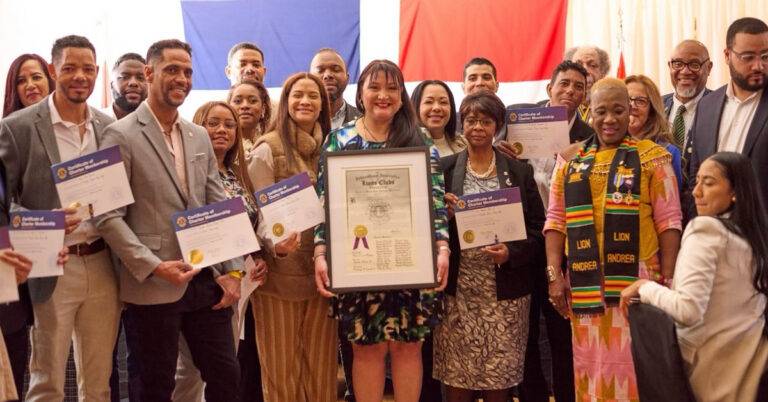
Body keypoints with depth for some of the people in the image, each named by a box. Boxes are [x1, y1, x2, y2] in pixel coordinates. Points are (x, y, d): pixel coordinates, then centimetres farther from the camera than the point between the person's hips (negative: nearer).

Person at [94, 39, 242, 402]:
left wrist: (232, 271, 3)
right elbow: (108, 215, -11)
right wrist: (154, 266, -18)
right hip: (153, 286, -5)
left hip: (207, 280, 5)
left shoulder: (200, 136, 13)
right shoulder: (121, 135, -6)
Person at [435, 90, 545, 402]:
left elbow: (538, 229, 5)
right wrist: (443, 212, -14)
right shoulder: (443, 169, 5)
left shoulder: (520, 172, 7)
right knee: (456, 376, 1)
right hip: (457, 289, 0)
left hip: (505, 292, 0)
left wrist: (511, 252, -12)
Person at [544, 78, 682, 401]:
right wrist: (554, 275, 0)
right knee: (591, 365, 10)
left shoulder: (651, 156, 2)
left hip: (637, 282, -3)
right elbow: (555, 221, 9)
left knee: (632, 364, 2)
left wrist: (667, 280, -7)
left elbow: (669, 221, -2)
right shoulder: (571, 161, 10)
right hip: (585, 286, 3)